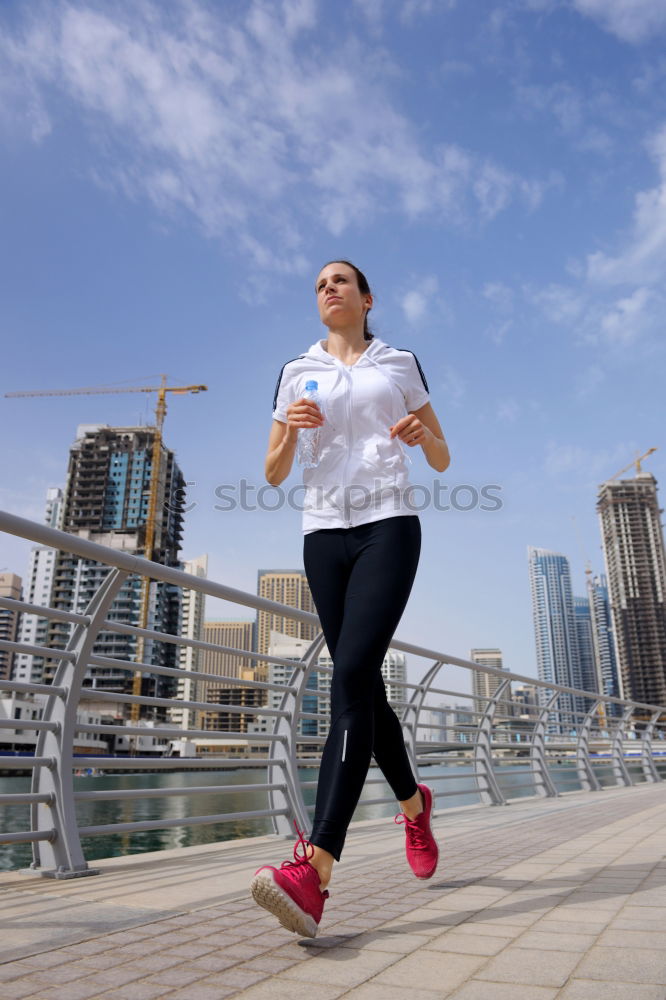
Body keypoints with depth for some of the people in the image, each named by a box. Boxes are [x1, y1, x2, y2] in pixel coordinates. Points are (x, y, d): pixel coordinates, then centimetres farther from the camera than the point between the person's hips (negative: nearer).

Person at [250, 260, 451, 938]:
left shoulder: (400, 364, 14)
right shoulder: (296, 372, 18)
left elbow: (442, 461, 14)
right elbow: (273, 474, 14)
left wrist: (425, 434, -9)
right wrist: (291, 428, -7)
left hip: (388, 525, -3)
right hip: (324, 532, 3)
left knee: (352, 675, -20)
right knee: (361, 687, 4)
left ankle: (314, 869, -25)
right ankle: (414, 804, 30)